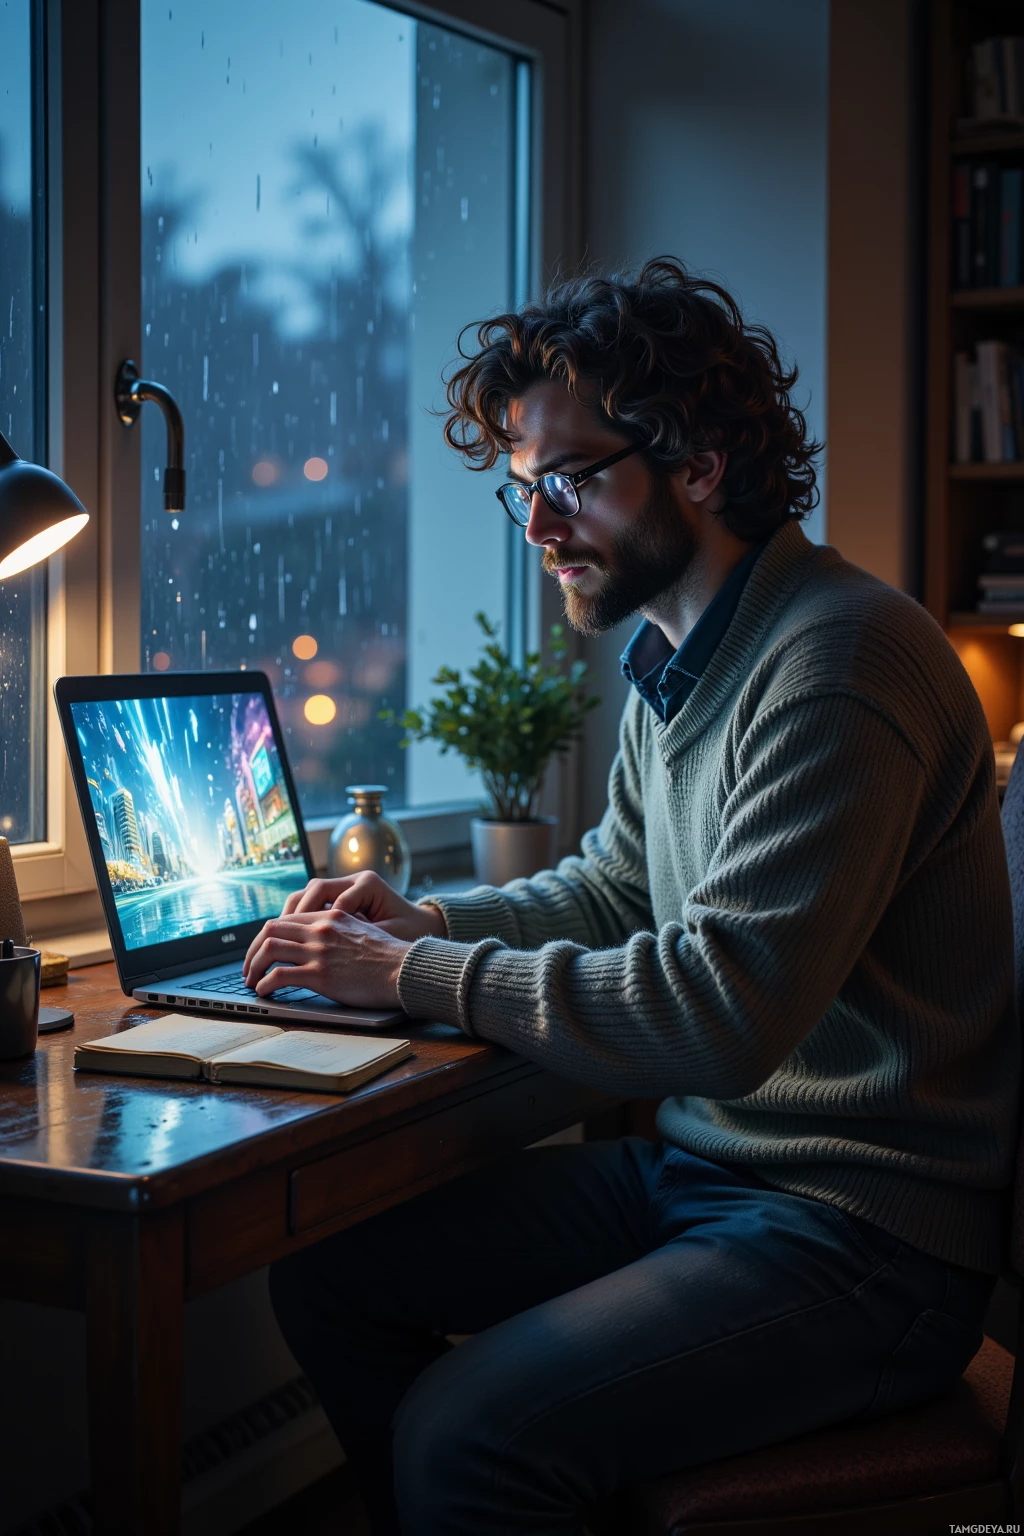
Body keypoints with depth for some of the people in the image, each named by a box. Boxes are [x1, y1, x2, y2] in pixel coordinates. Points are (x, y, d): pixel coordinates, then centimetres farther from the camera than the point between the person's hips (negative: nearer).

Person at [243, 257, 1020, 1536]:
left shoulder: (839, 664, -21)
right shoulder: (674, 657, 10)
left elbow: (724, 1012, -28)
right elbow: (614, 888, 23)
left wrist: (419, 977, -20)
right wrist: (421, 924, 4)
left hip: (863, 1236, -9)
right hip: (693, 1163, 9)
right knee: (327, 1274, 5)